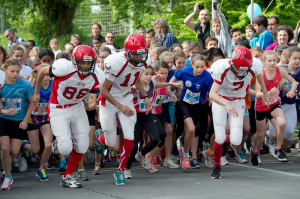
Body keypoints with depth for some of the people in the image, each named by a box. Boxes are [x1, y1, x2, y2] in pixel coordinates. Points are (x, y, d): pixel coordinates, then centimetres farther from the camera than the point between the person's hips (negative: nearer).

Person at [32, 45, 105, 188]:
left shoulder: (96, 76, -13)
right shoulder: (64, 68, -28)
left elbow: (92, 94, 2)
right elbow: (43, 72, -10)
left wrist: (92, 103, -25)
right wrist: (36, 92, 5)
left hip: (77, 108, 5)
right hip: (59, 110, -5)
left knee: (82, 146, 2)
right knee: (65, 148, -13)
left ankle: (67, 177, 20)